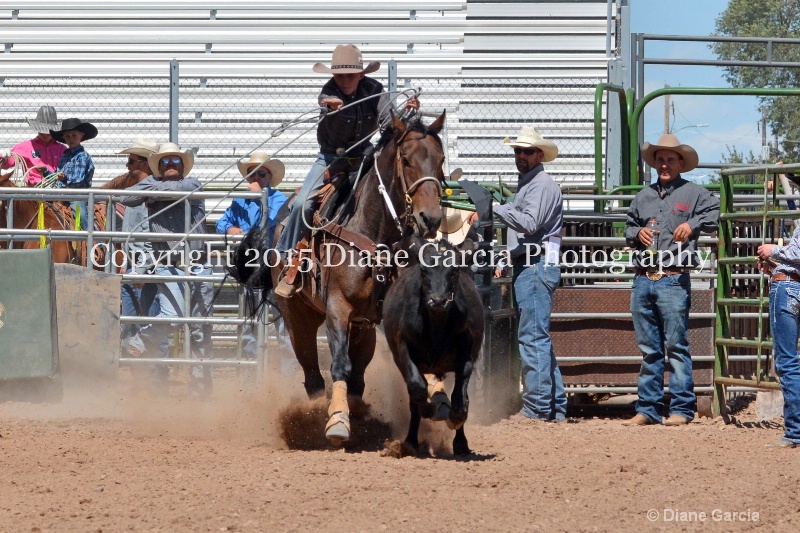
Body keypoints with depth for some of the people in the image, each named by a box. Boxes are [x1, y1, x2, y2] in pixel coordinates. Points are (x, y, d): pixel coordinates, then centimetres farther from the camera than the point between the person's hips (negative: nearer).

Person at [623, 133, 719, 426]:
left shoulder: (693, 193, 3)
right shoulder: (643, 196, 17)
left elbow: (715, 213, -2)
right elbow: (629, 225, 26)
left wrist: (692, 224, -15)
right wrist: (637, 233, 4)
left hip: (673, 281, -5)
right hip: (643, 281, 5)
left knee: (676, 346, -5)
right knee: (649, 349, 9)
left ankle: (682, 408, -1)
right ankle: (648, 408, 14)